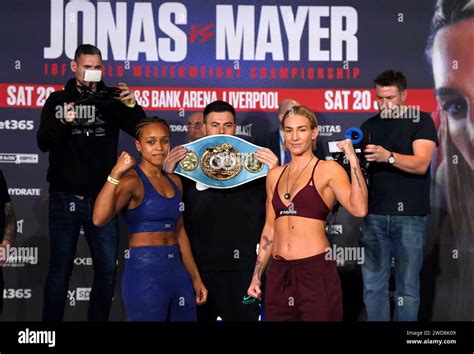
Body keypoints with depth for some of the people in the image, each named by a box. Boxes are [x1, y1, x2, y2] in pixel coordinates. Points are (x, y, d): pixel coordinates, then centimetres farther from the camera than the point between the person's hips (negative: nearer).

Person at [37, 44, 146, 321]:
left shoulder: (111, 101, 7)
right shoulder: (57, 100, 6)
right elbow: (44, 142, -4)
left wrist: (132, 106, -19)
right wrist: (62, 122, -24)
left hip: (102, 198, 1)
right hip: (65, 198, -1)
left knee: (107, 268, 2)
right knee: (60, 269, 1)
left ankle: (99, 319, 15)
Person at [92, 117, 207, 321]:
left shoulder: (174, 182, 11)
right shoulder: (132, 180, -10)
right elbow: (99, 219, -26)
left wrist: (195, 277, 18)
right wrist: (115, 174, -35)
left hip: (177, 271, 7)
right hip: (144, 273, -6)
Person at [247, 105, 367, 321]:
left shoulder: (328, 170, -3)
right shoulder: (275, 175, 13)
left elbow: (359, 209, -18)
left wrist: (353, 160, -19)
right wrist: (256, 275, 16)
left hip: (316, 270, -5)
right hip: (279, 274, 5)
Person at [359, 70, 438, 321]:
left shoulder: (421, 121, 1)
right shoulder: (369, 126, 13)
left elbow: (420, 164, -11)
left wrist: (387, 156, -27)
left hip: (409, 215, -3)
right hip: (375, 214, 3)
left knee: (407, 287, 1)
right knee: (373, 285, 4)